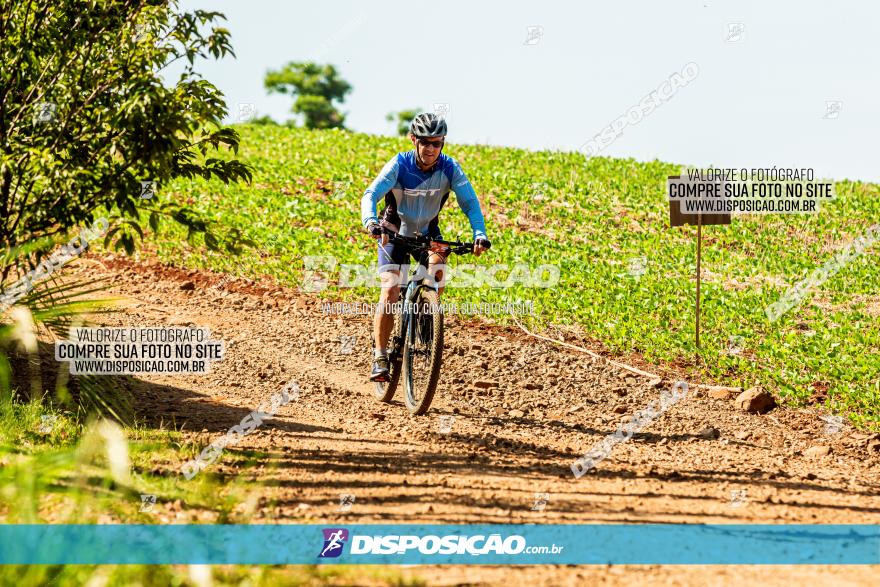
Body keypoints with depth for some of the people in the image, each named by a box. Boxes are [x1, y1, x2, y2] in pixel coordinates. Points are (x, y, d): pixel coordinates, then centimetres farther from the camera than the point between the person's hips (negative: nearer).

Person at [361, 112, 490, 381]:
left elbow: (470, 202, -23)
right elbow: (371, 195, -34)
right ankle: (380, 358, -12)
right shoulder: (399, 165, -24)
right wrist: (370, 222, -55)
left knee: (437, 265, -30)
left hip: (427, 233, 2)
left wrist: (479, 233, -41)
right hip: (394, 232, -2)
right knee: (391, 290, -18)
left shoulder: (449, 168, -18)